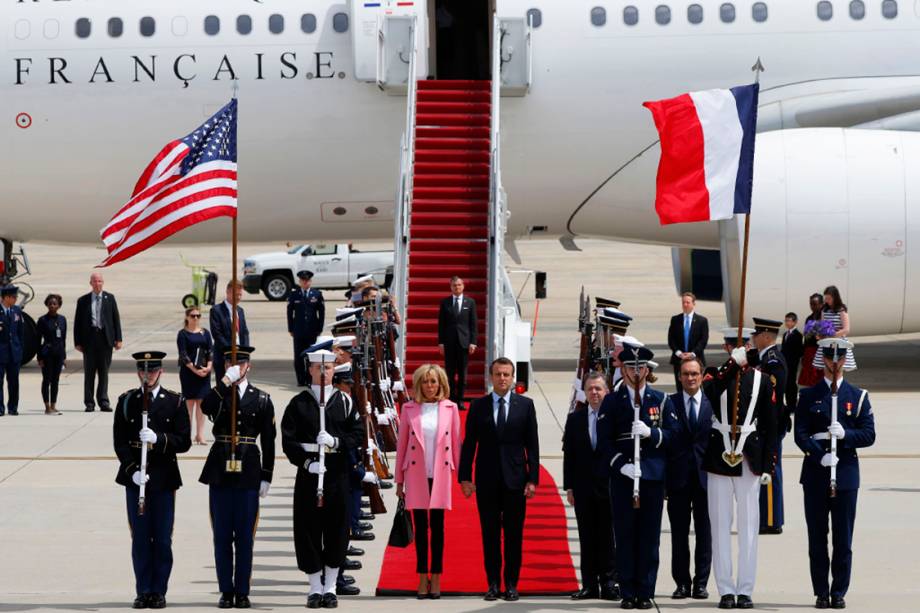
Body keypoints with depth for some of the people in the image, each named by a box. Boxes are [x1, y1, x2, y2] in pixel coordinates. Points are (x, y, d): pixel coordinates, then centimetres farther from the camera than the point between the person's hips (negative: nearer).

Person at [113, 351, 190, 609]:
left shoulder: (175, 402, 2)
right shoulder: (126, 401, 5)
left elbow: (184, 442, -2)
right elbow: (120, 442, 1)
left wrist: (158, 439, -19)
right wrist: (132, 470, -12)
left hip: (163, 478, -1)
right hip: (134, 478, 1)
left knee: (162, 538, 1)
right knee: (140, 537, 3)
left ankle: (158, 591, 8)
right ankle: (143, 591, 9)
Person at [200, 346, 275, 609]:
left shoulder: (261, 399, 5)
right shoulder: (218, 395, 5)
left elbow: (268, 442, 5)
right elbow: (205, 407, -20)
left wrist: (266, 477, 1)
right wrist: (226, 381, -22)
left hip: (248, 473, 0)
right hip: (220, 471, 1)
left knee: (245, 535, 2)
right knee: (222, 535, 4)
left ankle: (242, 592, 8)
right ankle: (226, 591, 10)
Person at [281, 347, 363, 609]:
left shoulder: (344, 402, 7)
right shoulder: (298, 403, 4)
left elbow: (358, 435, 3)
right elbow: (288, 440, -2)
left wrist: (336, 441, -14)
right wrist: (307, 461, -15)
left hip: (338, 472, 1)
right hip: (309, 473, -1)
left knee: (336, 529, 2)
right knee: (308, 529, -1)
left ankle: (330, 587, 13)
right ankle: (315, 588, 8)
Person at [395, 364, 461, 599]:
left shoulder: (450, 408, 3)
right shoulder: (409, 409, 3)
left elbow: (456, 443, 6)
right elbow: (402, 444, 6)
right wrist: (399, 480, 6)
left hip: (440, 475, 0)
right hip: (416, 475, 0)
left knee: (437, 527, 2)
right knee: (420, 527, 4)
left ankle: (436, 579, 8)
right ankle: (423, 578, 9)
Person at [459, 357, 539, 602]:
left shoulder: (525, 405, 4)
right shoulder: (479, 406, 5)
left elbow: (532, 444, 3)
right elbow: (469, 444, 6)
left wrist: (533, 479, -3)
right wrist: (465, 477, -1)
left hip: (515, 479, -1)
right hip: (487, 480, 1)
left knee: (514, 534, 2)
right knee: (490, 533, 4)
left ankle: (511, 584, 8)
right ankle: (493, 583, 10)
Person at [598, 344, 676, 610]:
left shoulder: (660, 400, 10)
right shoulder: (612, 402, 8)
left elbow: (673, 434, 4)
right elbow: (604, 440, 1)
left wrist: (651, 433, -14)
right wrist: (621, 465, -12)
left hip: (653, 476, 1)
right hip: (622, 476, -1)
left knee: (650, 535, 0)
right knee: (624, 535, -2)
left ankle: (646, 593, 4)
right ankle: (627, 593, 2)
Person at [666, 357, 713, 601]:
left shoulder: (713, 403, 7)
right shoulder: (669, 403, 4)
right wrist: (663, 477, -5)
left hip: (705, 477, 0)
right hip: (678, 477, 0)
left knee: (704, 532, 2)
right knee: (679, 532, 3)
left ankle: (701, 583, 7)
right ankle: (682, 583, 9)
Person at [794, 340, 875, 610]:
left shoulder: (858, 396, 8)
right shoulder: (809, 396, 6)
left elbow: (869, 435, 3)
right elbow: (800, 434, -2)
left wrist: (846, 434, -16)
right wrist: (821, 456, -16)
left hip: (846, 473, 0)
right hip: (815, 474, 0)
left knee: (843, 538, 0)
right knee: (817, 537, 3)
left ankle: (839, 592, 5)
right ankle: (821, 592, 8)